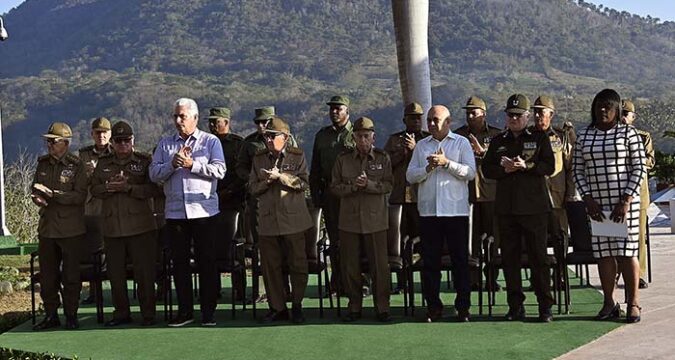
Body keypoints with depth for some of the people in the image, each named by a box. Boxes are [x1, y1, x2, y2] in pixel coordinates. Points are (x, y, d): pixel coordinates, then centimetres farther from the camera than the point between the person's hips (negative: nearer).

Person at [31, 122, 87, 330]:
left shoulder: (76, 166, -7)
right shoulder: (43, 163, 10)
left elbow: (80, 196, -15)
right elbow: (35, 189, 18)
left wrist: (52, 194, -22)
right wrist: (37, 197, -6)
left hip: (71, 229, -5)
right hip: (46, 227, 5)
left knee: (70, 275, 2)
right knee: (47, 275, 9)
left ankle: (71, 315, 13)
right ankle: (51, 315, 18)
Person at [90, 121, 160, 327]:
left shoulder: (144, 161, 3)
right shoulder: (103, 163, 14)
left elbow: (153, 189, -8)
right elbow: (94, 189, 10)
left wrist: (128, 188, -17)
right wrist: (109, 188, -10)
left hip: (141, 226, -4)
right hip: (112, 227, 4)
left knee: (144, 271, -2)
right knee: (115, 273, 8)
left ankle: (148, 313, 7)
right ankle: (121, 312, 20)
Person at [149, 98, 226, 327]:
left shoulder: (211, 142, 5)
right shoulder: (165, 144, 14)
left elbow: (219, 170, -8)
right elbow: (154, 174, 5)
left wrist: (192, 164, -14)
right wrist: (172, 164, -11)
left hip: (204, 211, -3)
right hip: (174, 212, 3)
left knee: (207, 262, -1)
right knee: (179, 262, 6)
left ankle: (208, 312, 6)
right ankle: (184, 311, 14)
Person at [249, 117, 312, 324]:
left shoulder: (297, 156, 4)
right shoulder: (259, 159, 12)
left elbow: (304, 183, -7)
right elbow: (253, 188, 9)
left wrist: (280, 176, -16)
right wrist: (266, 181, -10)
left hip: (293, 219, -2)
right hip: (268, 220, 3)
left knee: (297, 264, 0)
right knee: (270, 266, 3)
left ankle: (297, 306, 14)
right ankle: (277, 308, 12)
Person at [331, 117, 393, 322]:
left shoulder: (383, 158, 4)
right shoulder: (343, 159, 7)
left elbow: (388, 185, -4)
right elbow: (334, 187, 5)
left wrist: (368, 184, -18)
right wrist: (353, 186, -12)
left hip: (376, 219, -1)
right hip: (349, 219, 2)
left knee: (380, 265, -1)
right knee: (350, 266, 4)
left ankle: (382, 308, 8)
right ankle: (354, 307, 15)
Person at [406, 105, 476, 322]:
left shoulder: (461, 143, 6)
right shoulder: (421, 146, 14)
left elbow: (470, 173, -5)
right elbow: (410, 176, 7)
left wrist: (447, 163, -13)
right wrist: (428, 168, -9)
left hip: (456, 210, -3)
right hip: (428, 211, 3)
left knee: (460, 260, 0)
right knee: (430, 261, 4)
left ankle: (463, 307, 7)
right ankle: (433, 307, 11)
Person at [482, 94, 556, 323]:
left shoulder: (539, 138, 6)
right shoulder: (498, 142, 15)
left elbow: (549, 166, -3)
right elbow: (487, 169, 9)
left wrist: (526, 166, -17)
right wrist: (505, 169, -9)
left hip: (534, 207, -3)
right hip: (506, 207, 3)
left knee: (538, 256, -3)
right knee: (509, 257, 4)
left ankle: (545, 306, 3)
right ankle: (515, 306, 11)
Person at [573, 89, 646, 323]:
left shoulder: (628, 133, -1)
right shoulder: (583, 136, 9)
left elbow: (639, 169, -4)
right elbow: (578, 170, 9)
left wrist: (626, 201, -12)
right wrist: (588, 200, -3)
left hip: (624, 201, -3)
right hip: (597, 204, 3)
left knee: (626, 251, -4)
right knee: (603, 252, 4)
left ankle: (633, 303, 5)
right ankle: (609, 303, 12)